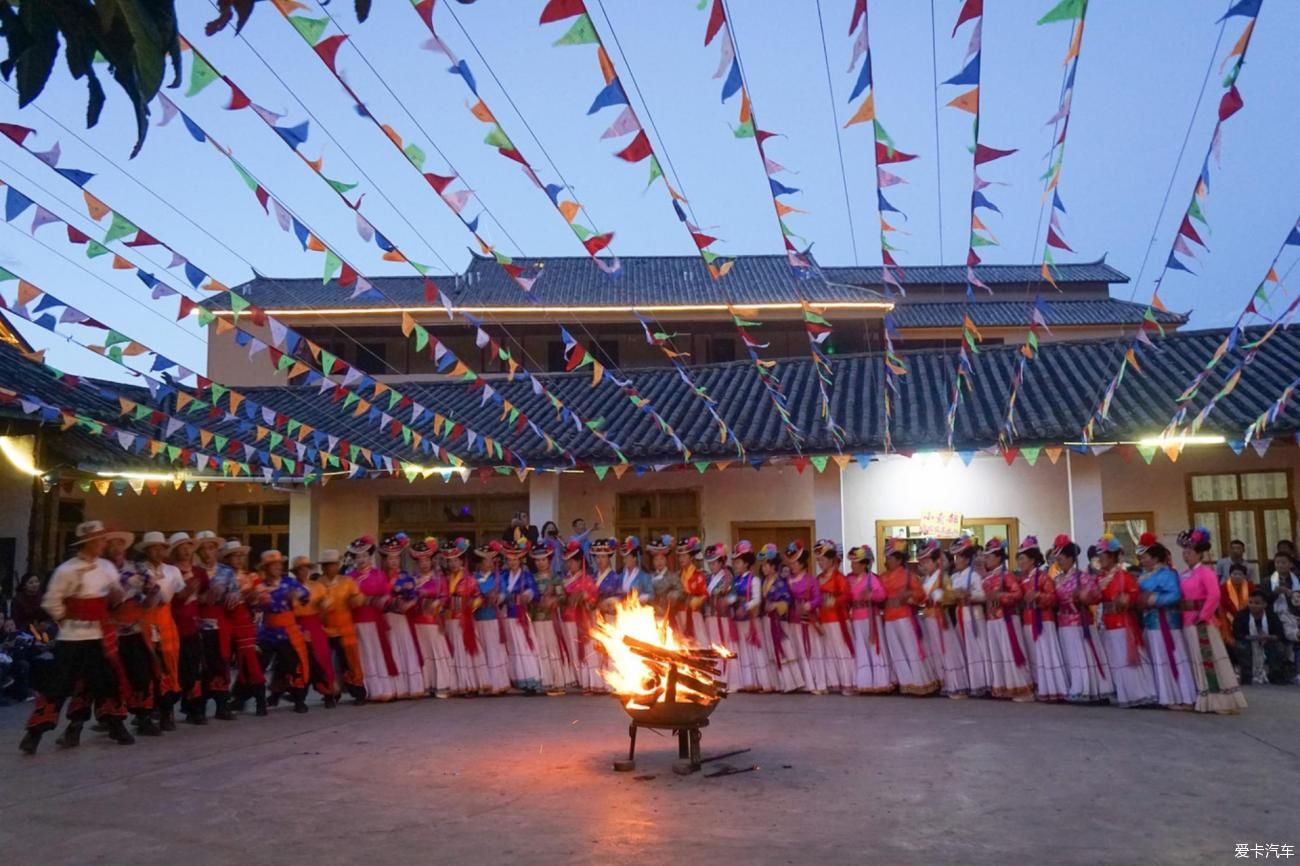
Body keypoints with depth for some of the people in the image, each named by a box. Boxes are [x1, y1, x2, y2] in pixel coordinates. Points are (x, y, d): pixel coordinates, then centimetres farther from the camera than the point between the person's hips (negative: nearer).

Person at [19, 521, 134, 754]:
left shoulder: (108, 567, 4)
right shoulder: (67, 570, -12)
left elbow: (115, 599, 12)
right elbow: (51, 602, -8)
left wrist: (117, 594, -9)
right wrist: (68, 620, -5)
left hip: (98, 635, 5)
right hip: (73, 637, -5)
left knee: (105, 680, 13)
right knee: (57, 684, -6)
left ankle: (115, 726, 25)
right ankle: (34, 733, 1)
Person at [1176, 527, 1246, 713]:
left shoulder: (1205, 571, -9)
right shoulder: (1183, 575, 13)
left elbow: (1214, 596, -19)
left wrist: (1203, 616, -17)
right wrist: (1181, 615, 1)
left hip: (1201, 621, -8)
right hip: (1187, 623, 8)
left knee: (1210, 658, -6)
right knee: (1195, 660, 13)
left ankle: (1223, 700, 0)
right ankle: (1204, 700, 23)